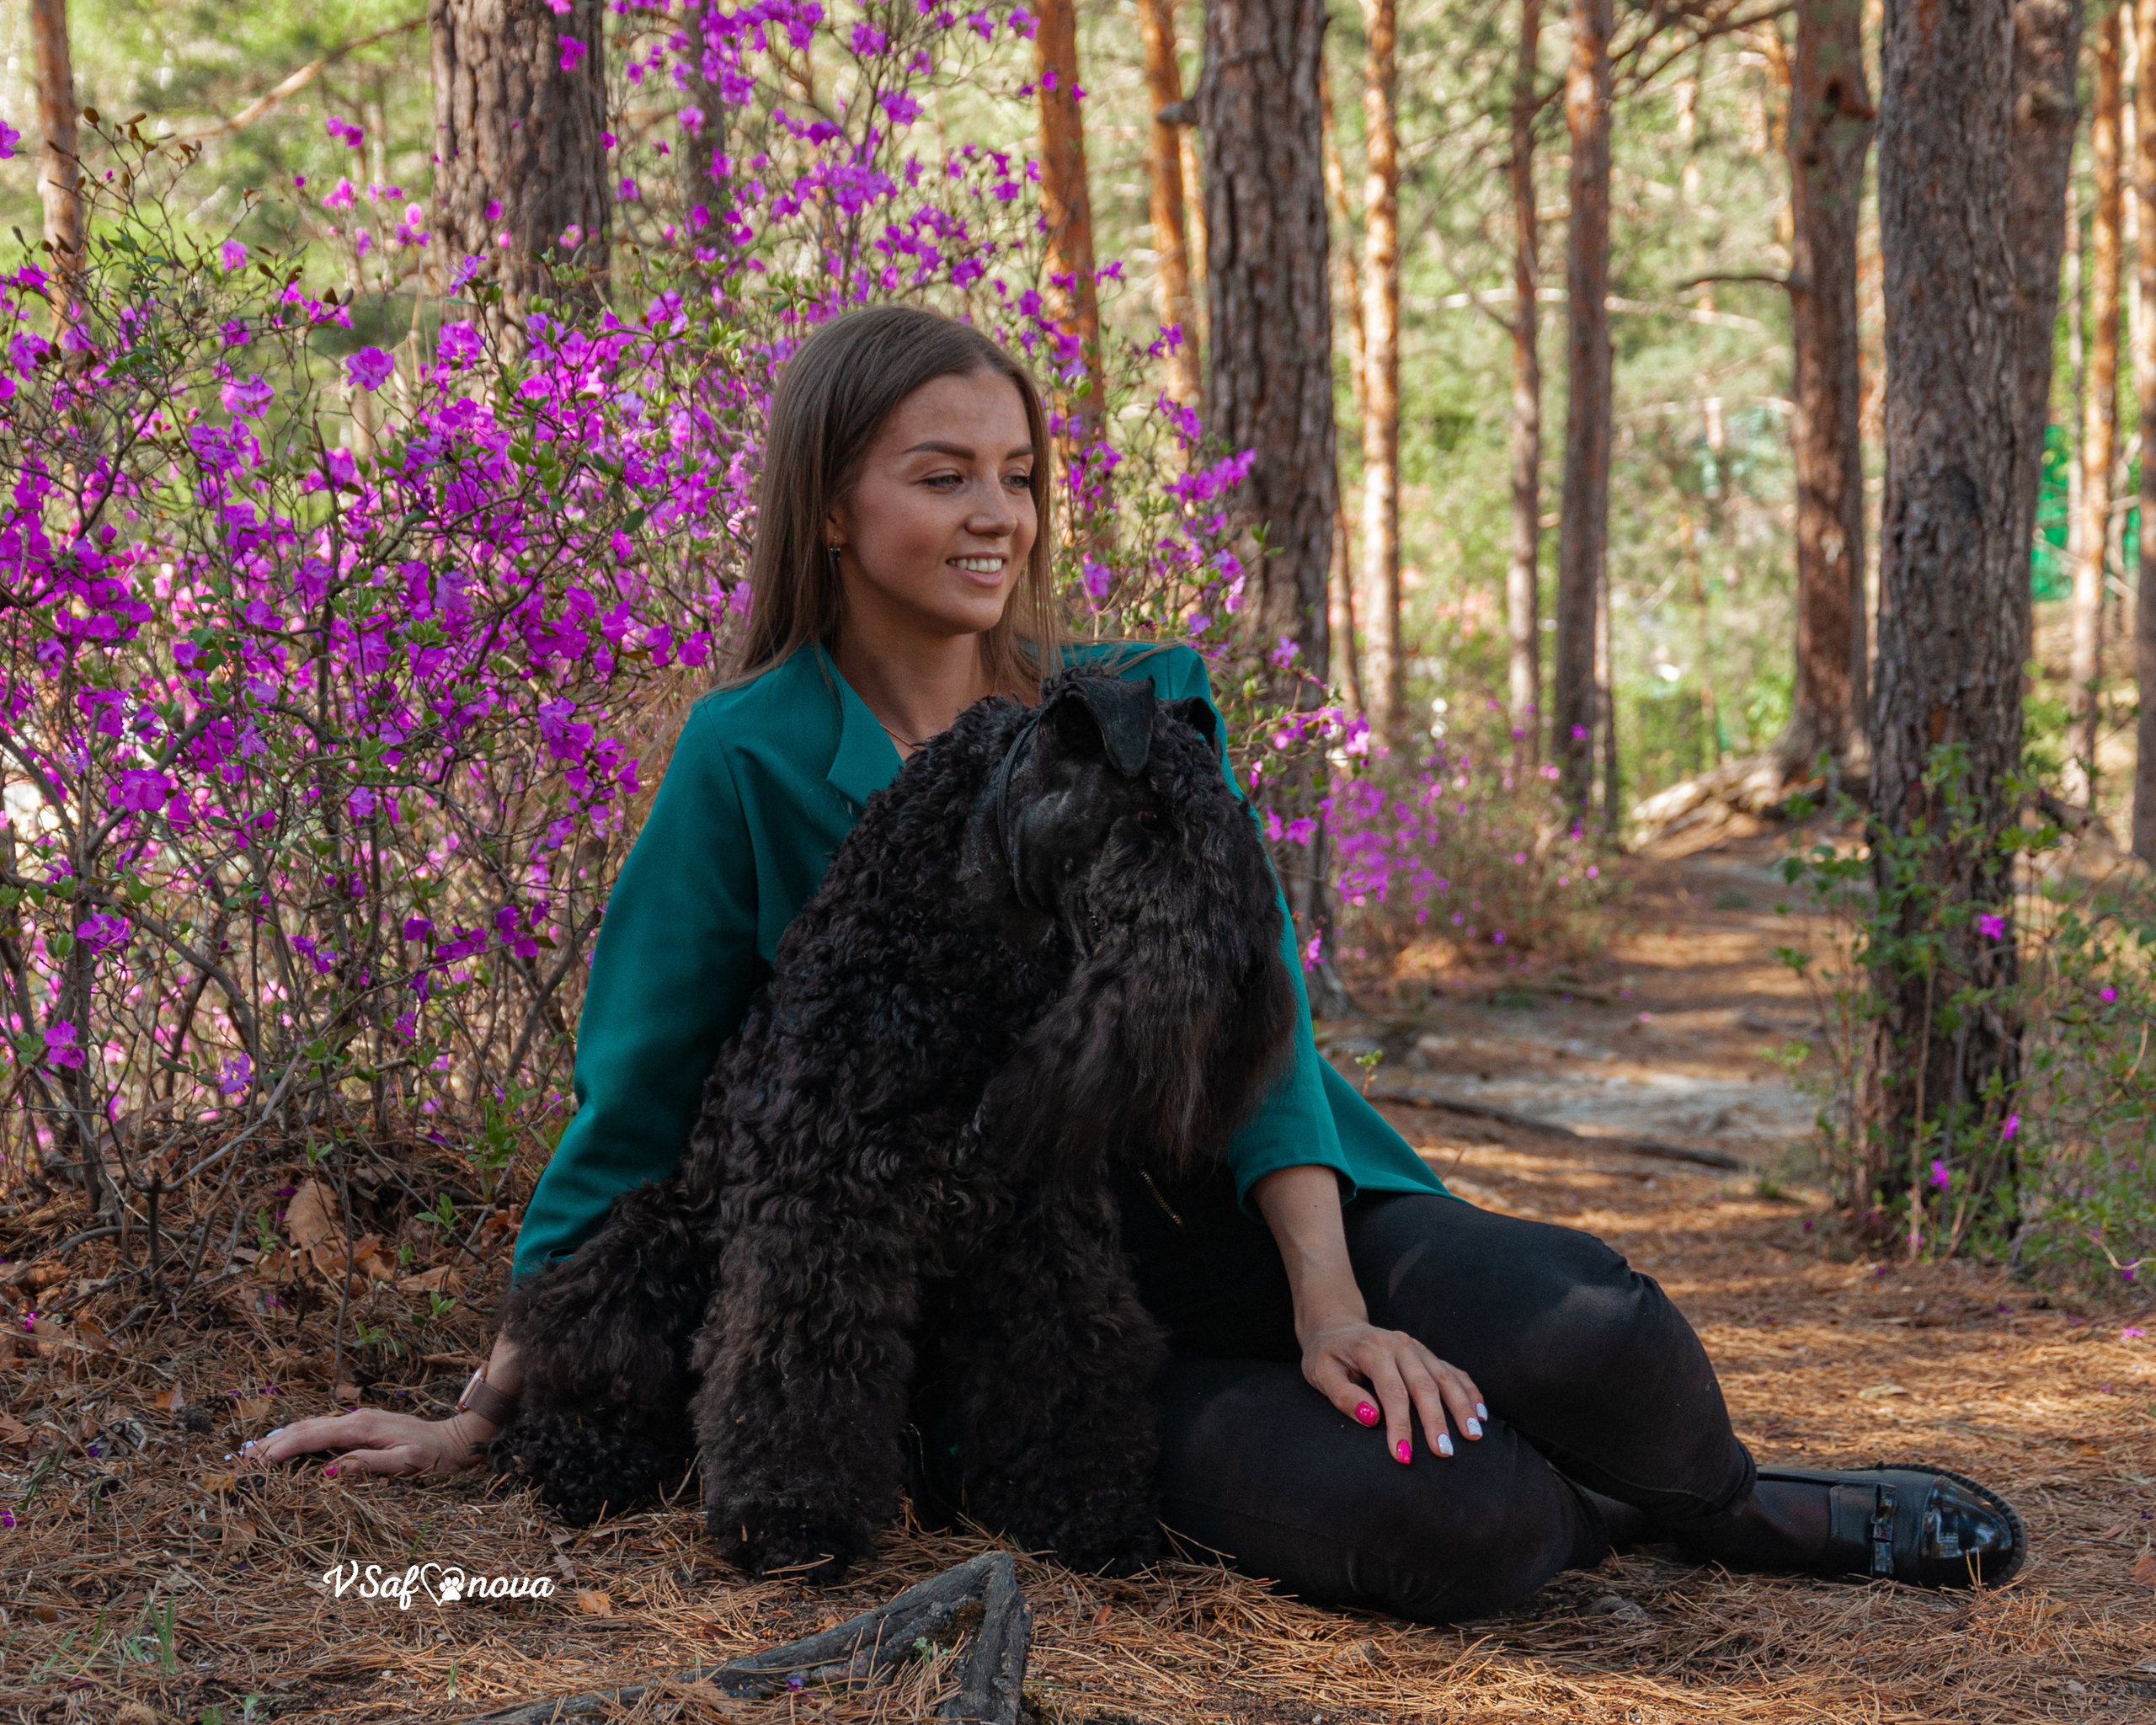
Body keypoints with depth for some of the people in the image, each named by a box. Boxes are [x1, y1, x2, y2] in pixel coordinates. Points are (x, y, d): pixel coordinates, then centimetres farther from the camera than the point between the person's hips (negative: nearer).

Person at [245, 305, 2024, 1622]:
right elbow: (635, 1103, 1)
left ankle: (1714, 1489, 5)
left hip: (1251, 1211, 3)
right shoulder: (751, 762, -3)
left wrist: (1329, 1305, -18)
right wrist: (485, 1418, 1)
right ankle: (1708, 1518, -1)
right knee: (1414, 1523, -31)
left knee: (1585, 1340, -29)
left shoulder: (1142, 706, 7)